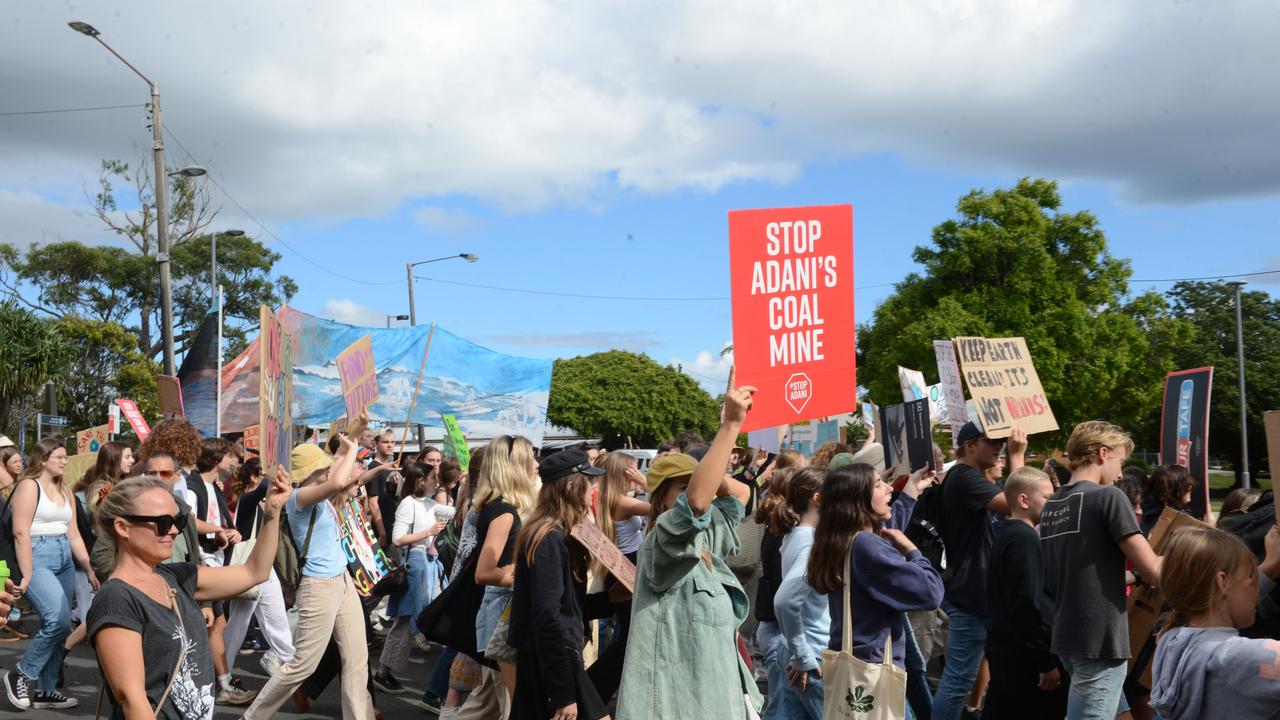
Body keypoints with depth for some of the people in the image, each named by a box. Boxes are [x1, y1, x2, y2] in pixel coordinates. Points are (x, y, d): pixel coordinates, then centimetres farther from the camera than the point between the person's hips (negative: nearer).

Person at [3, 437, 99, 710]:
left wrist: (90, 570, 14)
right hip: (37, 558, -8)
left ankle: (43, 690, 15)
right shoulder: (29, 485, -5)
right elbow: (21, 532, -13)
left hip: (65, 560, 8)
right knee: (59, 619, -22)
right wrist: (27, 574, -19)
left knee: (59, 625, 6)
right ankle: (22, 674, -3)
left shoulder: (65, 492, 17)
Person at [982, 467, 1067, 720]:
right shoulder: (1025, 539, -15)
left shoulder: (1004, 534, 14)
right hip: (1025, 655, -9)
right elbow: (1028, 605, -22)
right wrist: (1047, 662, -19)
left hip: (1003, 648, 9)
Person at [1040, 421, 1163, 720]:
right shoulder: (1108, 496, -12)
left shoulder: (1051, 506, 11)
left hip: (1067, 635, 8)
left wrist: (1133, 576, 20)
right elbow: (1153, 571, -11)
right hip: (1099, 639, -8)